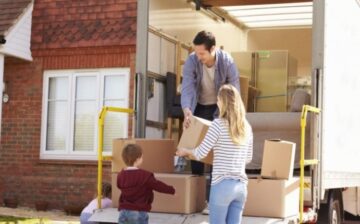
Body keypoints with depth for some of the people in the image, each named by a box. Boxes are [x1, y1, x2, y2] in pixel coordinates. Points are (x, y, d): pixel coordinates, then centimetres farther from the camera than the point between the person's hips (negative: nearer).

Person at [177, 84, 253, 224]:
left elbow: (200, 154, -4)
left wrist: (185, 151, 15)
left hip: (222, 185, -5)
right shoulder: (247, 127, 8)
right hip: (241, 185, 5)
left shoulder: (218, 124, -8)